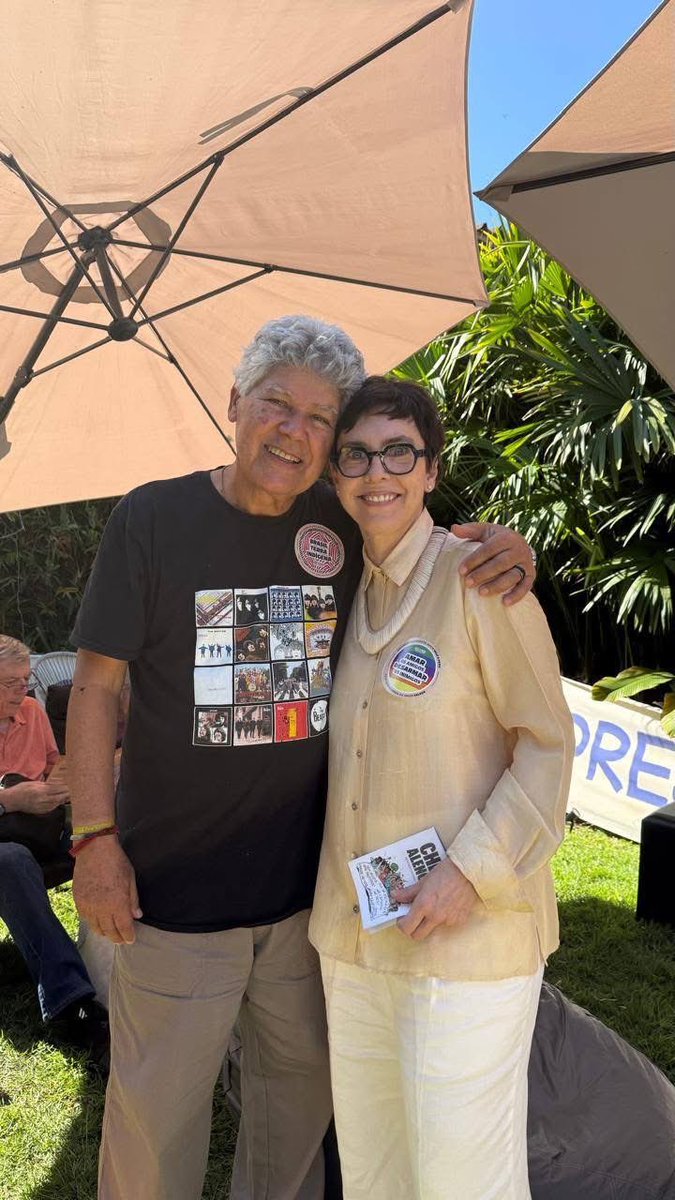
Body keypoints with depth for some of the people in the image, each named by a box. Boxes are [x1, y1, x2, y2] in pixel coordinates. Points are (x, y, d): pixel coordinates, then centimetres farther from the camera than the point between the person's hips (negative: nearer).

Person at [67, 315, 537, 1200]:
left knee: (301, 1088, 22)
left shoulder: (346, 527, -2)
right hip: (173, 885, -3)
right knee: (157, 1109, 12)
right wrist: (95, 837, -11)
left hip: (307, 885, 4)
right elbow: (96, 683, -7)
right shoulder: (154, 518, -9)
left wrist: (506, 553, -9)